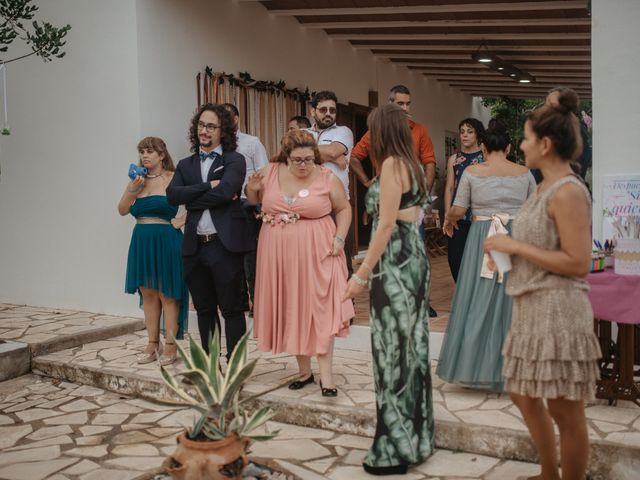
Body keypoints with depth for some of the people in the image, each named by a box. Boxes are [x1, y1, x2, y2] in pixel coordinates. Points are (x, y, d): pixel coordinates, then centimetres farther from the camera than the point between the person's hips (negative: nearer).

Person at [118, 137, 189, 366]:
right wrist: (132, 189, -9)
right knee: (148, 293, 9)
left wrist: (182, 220, -12)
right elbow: (122, 210, 5)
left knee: (167, 294, 0)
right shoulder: (137, 180, 10)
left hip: (166, 241, -6)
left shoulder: (173, 179, -7)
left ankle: (170, 345, 8)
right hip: (142, 242, 6)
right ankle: (152, 344, 18)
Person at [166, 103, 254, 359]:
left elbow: (225, 192, -18)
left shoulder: (234, 160, 0)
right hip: (195, 245, 5)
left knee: (232, 308, 0)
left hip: (225, 243, -5)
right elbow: (172, 195, -3)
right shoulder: (185, 165, 15)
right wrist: (208, 186, -11)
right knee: (204, 309, 13)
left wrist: (191, 200, -6)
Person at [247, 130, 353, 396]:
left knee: (319, 310, -3)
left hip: (316, 255, -3)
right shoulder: (271, 172, 1)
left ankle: (325, 374, 3)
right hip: (280, 255, 3)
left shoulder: (327, 178, -5)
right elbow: (254, 200, 16)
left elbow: (344, 209, 5)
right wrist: (252, 188, -5)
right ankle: (304, 369, 23)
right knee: (290, 311, 9)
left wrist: (339, 238, -7)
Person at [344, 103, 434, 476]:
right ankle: (416, 439, 24)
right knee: (412, 348, 13)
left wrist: (362, 274, -16)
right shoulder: (412, 164, 14)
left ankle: (396, 450, 6)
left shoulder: (391, 164, -12)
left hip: (395, 264, -9)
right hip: (414, 259, 9)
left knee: (393, 351, -3)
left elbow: (386, 225, -17)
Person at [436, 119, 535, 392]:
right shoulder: (524, 173, 4)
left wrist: (448, 220, 19)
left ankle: (475, 367, 10)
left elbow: (458, 210, -2)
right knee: (511, 303, 7)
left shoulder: (472, 172, -1)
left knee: (478, 303, 5)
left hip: (482, 240, -1)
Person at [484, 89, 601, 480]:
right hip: (533, 308, 11)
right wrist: (506, 251, 9)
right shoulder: (546, 188, 12)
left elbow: (578, 263, -21)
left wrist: (515, 246, -16)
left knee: (565, 411, 2)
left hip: (558, 310, -11)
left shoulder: (568, 191, -15)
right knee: (523, 395, 21)